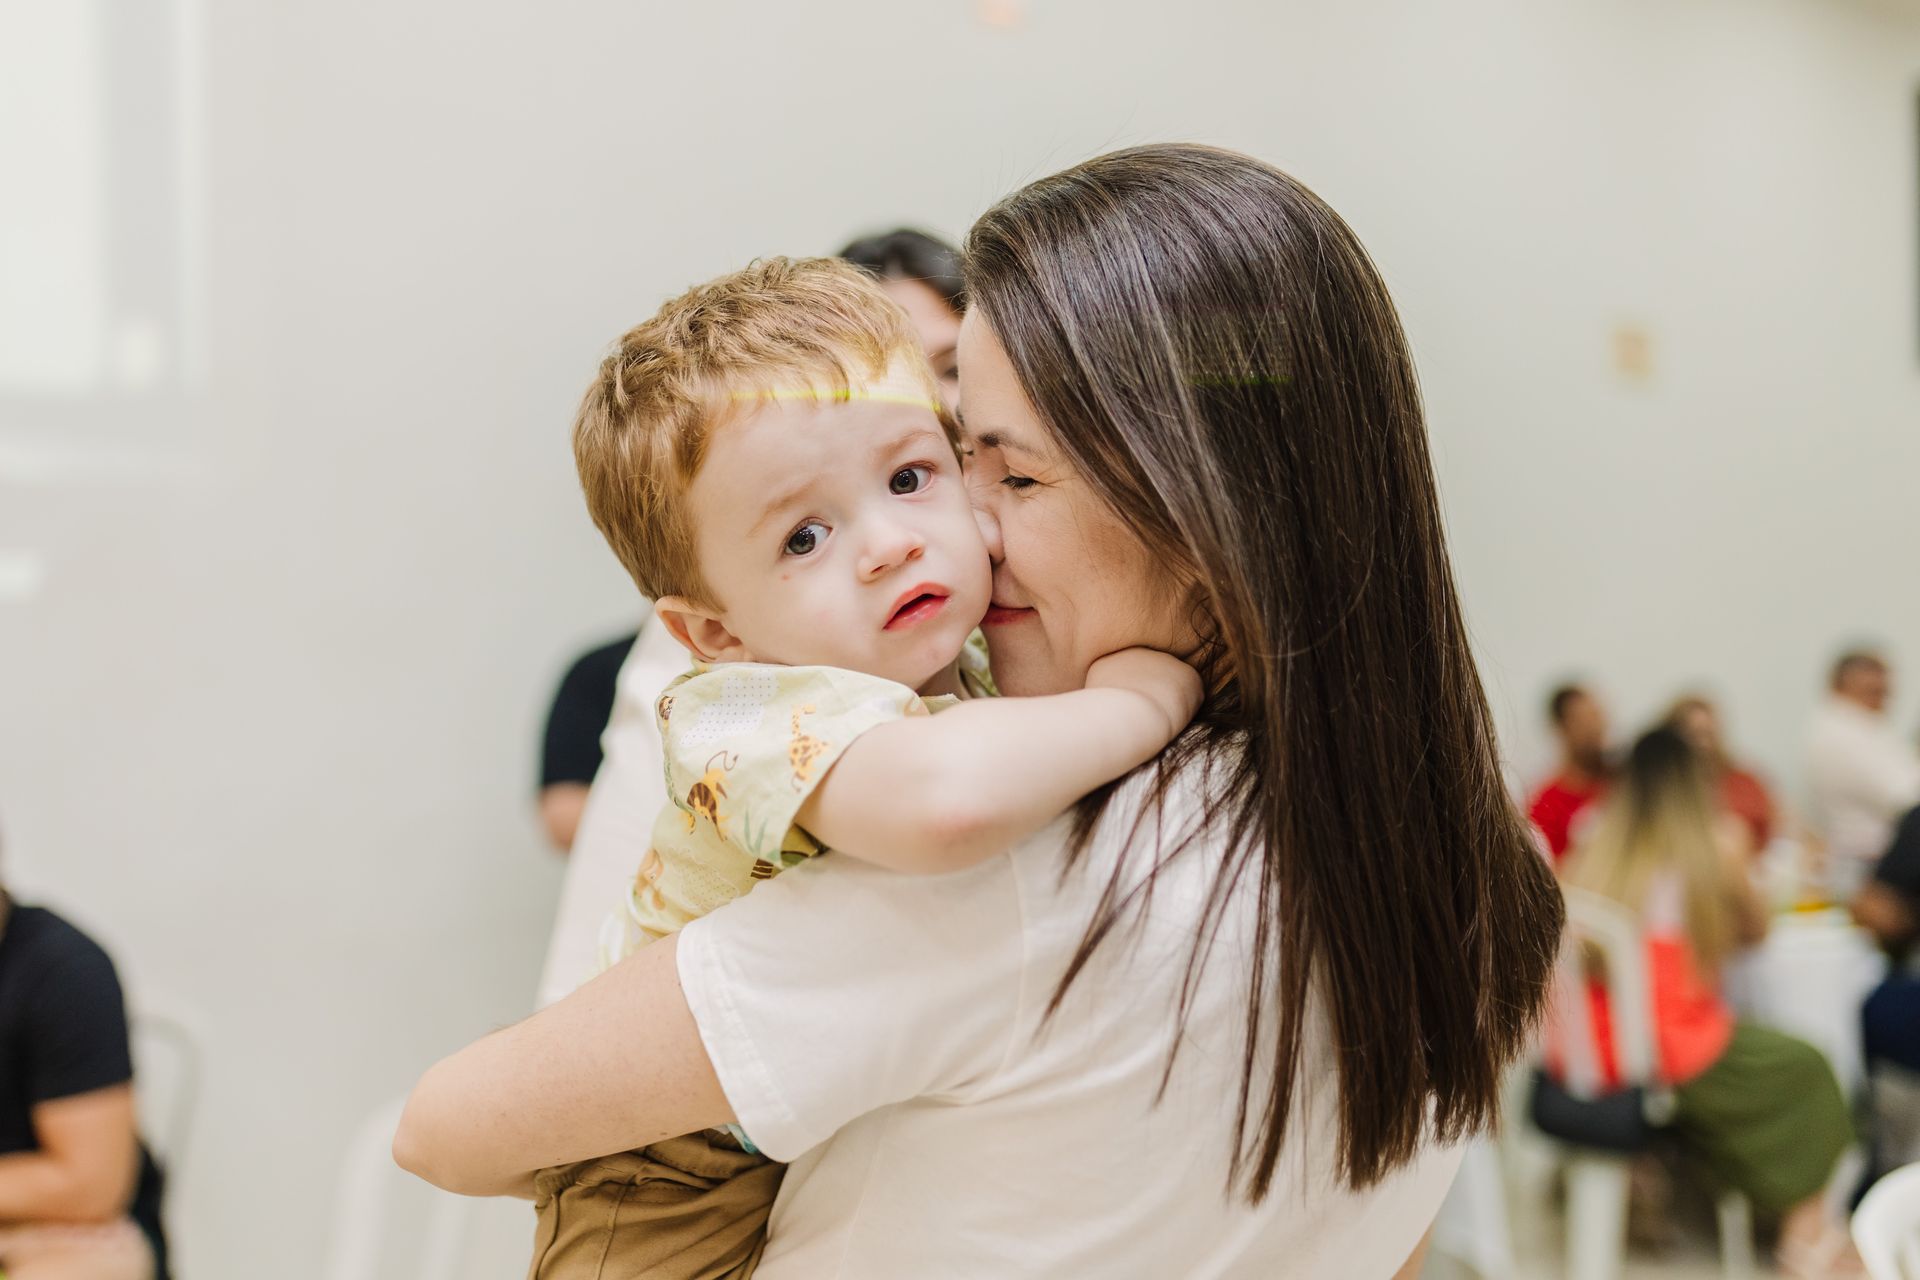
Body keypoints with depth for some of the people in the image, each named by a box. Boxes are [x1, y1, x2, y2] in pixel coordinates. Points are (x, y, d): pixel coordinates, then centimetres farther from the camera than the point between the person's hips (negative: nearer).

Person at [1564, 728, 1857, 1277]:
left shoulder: (1593, 847, 4)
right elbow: (1755, 930, 11)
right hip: (1672, 1053, -4)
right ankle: (1806, 1233, 26)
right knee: (1806, 1070, 23)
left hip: (1580, 1060, 5)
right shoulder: (1717, 843, -3)